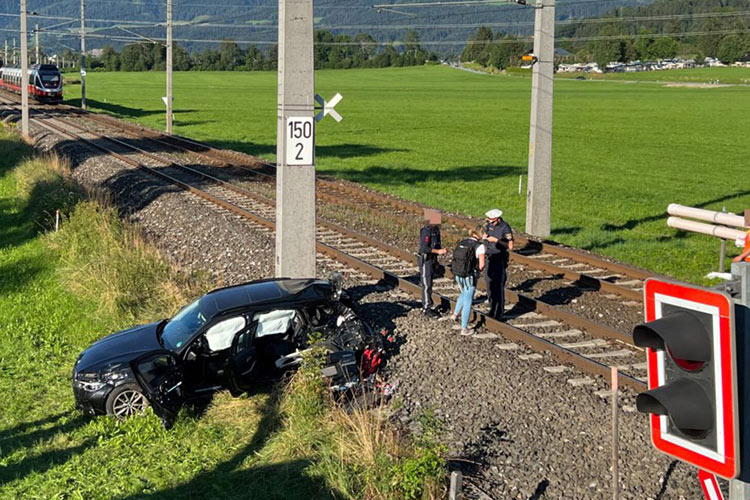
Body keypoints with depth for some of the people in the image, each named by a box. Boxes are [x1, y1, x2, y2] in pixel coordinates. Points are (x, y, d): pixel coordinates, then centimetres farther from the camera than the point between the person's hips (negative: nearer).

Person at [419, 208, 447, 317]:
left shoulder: (436, 230, 8)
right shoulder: (426, 231, -21)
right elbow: (424, 248, -27)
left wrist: (442, 249, 4)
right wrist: (438, 251, -26)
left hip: (433, 260, 9)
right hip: (425, 260, -9)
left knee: (429, 284, 14)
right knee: (427, 285, -5)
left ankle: (426, 306, 22)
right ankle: (427, 309, 0)